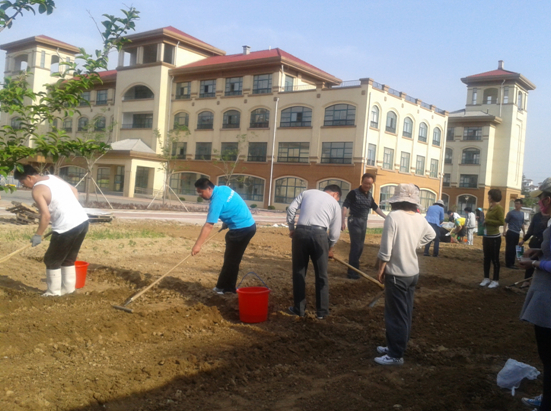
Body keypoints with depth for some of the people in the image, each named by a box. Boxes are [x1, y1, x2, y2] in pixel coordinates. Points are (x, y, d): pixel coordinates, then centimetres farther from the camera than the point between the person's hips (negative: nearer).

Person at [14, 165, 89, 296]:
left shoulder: (37, 190, -10)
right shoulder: (54, 178, 14)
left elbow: (46, 215, -17)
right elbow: (74, 191, 21)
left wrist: (38, 235, -7)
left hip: (67, 227, -8)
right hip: (82, 221, 9)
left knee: (52, 260, 10)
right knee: (68, 259, 22)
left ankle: (54, 293, 17)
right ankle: (68, 288, 29)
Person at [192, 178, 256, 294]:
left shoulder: (217, 200, -21)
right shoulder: (223, 188, 6)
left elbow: (208, 226, -25)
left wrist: (197, 245, -25)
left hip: (242, 229, -10)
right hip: (248, 225, 10)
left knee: (231, 260, 2)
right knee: (232, 259, 15)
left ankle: (223, 287, 13)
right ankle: (228, 287, 22)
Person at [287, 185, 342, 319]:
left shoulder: (307, 193, 19)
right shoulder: (335, 203, 14)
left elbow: (291, 209, 7)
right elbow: (335, 232, 12)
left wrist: (291, 228, 17)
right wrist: (330, 248, 27)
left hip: (300, 232, 2)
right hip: (320, 235, -1)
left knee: (299, 272, 13)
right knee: (321, 275, 11)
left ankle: (299, 309, 20)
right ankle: (321, 311, 17)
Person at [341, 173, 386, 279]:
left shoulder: (369, 195, 11)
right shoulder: (354, 193, -10)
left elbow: (375, 208, 24)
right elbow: (345, 207, -16)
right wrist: (343, 221, -26)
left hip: (364, 223, 7)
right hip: (355, 222, -7)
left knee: (360, 247, 12)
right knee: (355, 246, -9)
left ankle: (354, 269, 24)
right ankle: (352, 273, -5)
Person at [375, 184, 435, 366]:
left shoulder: (393, 216, -18)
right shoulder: (420, 218, 2)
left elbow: (385, 249, -18)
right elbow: (431, 235, 24)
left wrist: (381, 270, -6)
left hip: (397, 273, -7)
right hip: (413, 272, 8)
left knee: (395, 314, 1)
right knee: (405, 313, 16)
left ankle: (396, 355, 8)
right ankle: (395, 347, 29)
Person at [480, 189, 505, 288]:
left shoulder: (498, 208, -12)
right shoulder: (490, 207, 11)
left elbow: (501, 222, -18)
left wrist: (487, 221, -16)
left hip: (494, 237, -8)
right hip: (486, 236, 8)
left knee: (494, 259, 0)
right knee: (486, 258, 12)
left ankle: (496, 281, 9)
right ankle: (486, 278, 21)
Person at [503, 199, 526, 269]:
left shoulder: (522, 214, 12)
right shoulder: (511, 213, -6)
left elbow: (522, 224, 20)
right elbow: (506, 222, -5)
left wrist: (524, 233, 17)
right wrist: (504, 231, -13)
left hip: (517, 234, 6)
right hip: (511, 233, -6)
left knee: (514, 249, 11)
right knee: (509, 249, -3)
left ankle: (512, 263, 19)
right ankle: (508, 264, 2)